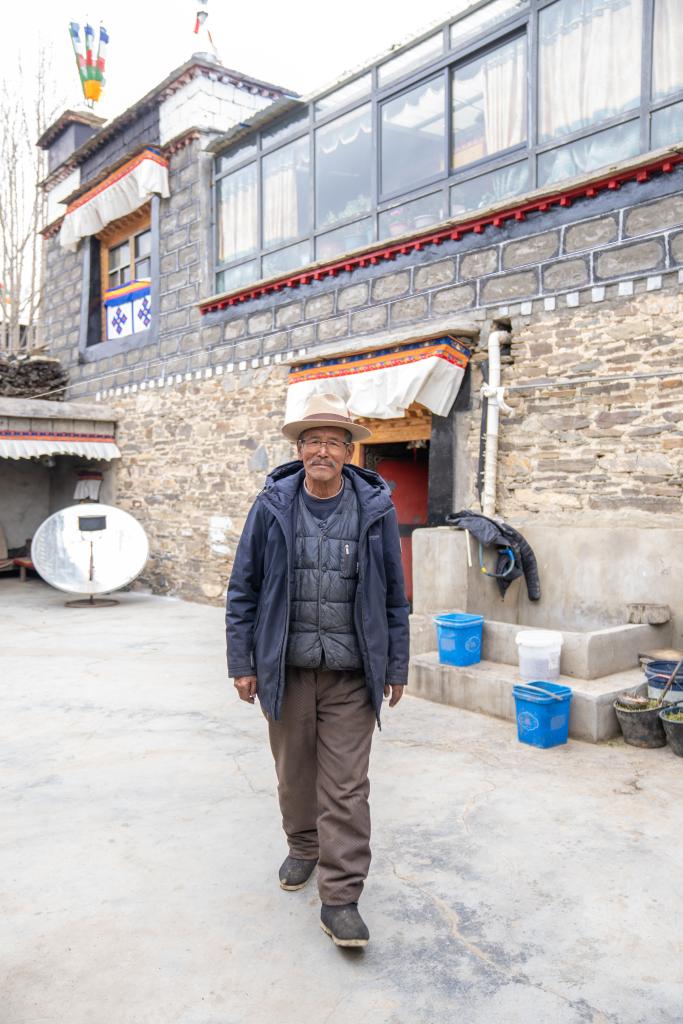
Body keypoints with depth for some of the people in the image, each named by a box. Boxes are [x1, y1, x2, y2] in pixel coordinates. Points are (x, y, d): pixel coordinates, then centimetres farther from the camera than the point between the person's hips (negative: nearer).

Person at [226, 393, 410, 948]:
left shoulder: (376, 508, -2)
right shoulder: (272, 506, -2)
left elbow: (394, 594, 4)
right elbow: (244, 589, 3)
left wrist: (397, 667, 5)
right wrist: (243, 663, 1)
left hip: (351, 673, -1)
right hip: (286, 668, 1)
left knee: (346, 787, 1)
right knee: (294, 773, 17)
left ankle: (340, 897, 13)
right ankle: (304, 848, 42)